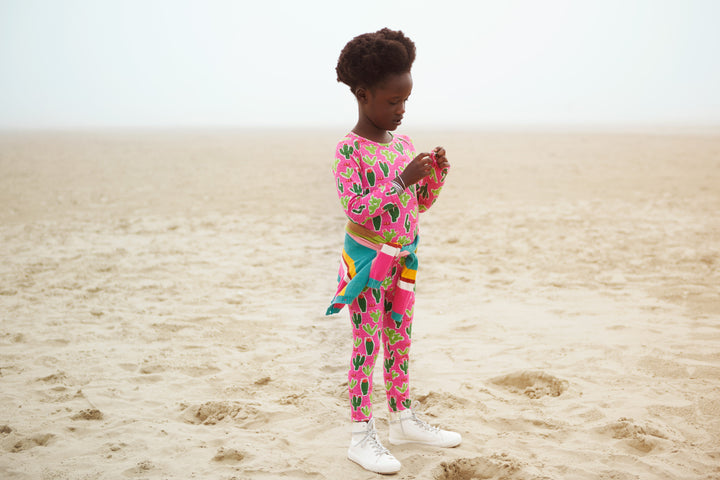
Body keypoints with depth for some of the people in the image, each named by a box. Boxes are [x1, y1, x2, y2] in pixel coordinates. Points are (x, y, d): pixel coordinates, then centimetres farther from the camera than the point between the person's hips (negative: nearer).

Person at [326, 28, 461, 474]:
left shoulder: (404, 144, 7)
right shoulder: (350, 149, -14)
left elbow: (422, 204, 12)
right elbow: (355, 209, -24)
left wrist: (437, 173, -6)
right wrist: (402, 180, -30)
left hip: (403, 261, 7)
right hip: (366, 262, -7)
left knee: (400, 342, 15)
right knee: (367, 346, -1)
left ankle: (404, 420, 28)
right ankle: (362, 435, 7)